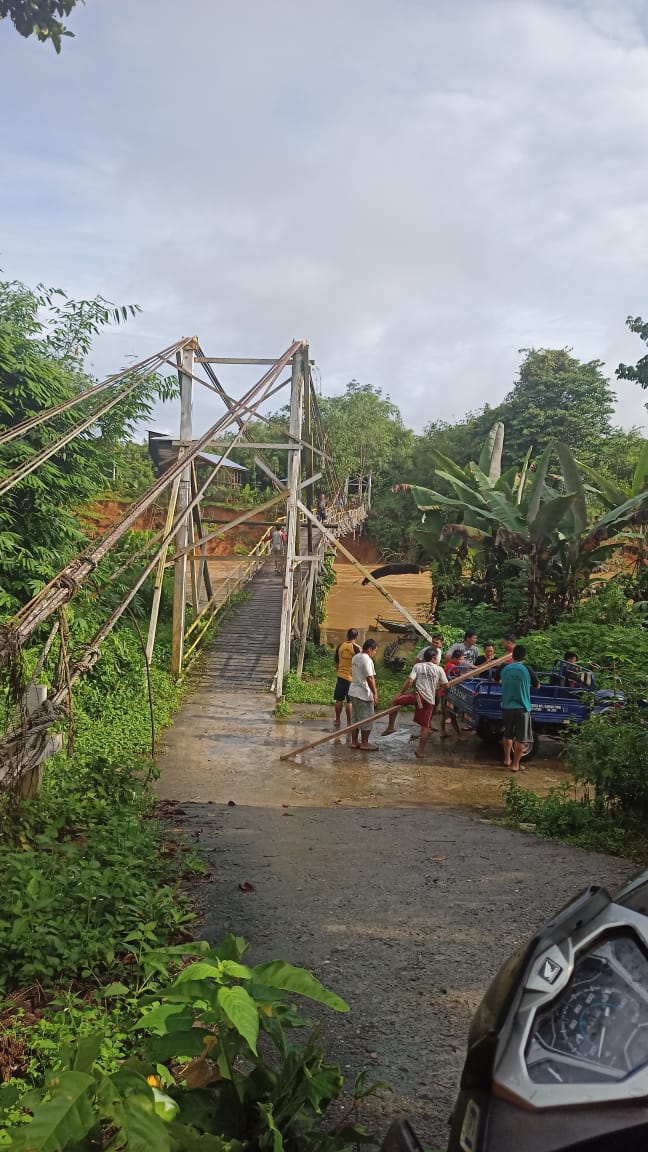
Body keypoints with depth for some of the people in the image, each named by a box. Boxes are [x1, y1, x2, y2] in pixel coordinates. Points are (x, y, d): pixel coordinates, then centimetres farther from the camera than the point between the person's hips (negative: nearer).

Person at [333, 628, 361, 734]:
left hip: (341, 675, 4)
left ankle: (338, 720, 22)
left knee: (339, 699, 13)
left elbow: (336, 662, 10)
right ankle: (349, 722, 5)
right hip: (352, 677, -4)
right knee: (349, 701, 1)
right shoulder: (356, 648, -12)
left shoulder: (340, 646, 1)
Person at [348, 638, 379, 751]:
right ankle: (364, 744, 8)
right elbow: (370, 678, -22)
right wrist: (375, 693, -16)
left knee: (355, 719, 15)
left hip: (354, 692, 9)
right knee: (367, 720, 2)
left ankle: (354, 742, 20)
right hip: (364, 694, -9)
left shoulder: (356, 657, 10)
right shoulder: (367, 660, -19)